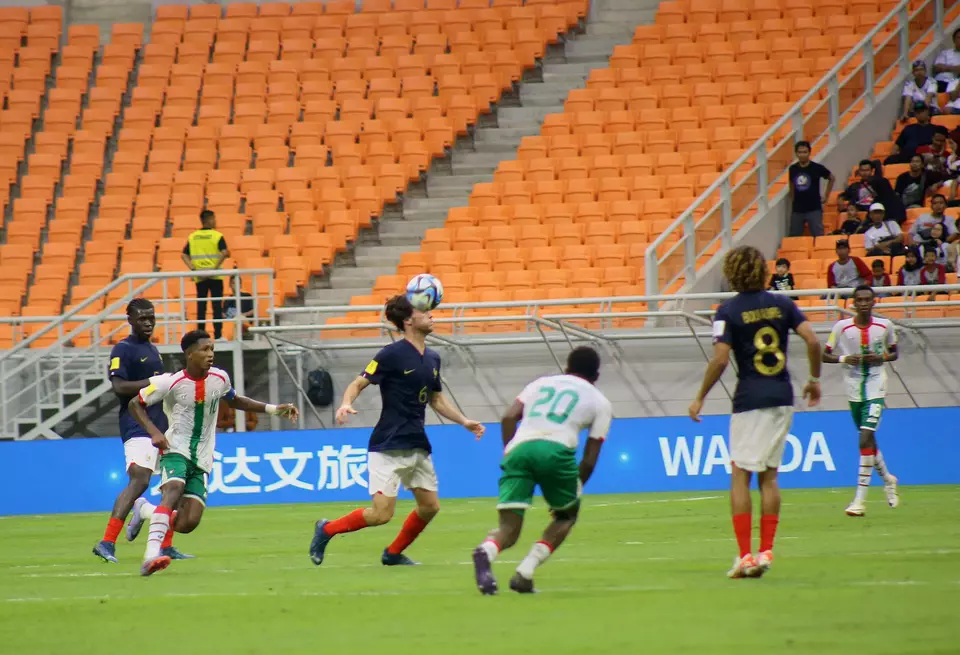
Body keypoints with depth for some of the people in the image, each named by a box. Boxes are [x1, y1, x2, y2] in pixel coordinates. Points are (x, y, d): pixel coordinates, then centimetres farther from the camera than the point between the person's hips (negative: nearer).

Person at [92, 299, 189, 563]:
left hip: (160, 427, 9)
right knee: (139, 480, -22)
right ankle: (107, 542, -25)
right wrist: (152, 382, -20)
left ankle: (166, 546, 16)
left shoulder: (153, 350, 20)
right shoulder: (123, 350, -6)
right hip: (137, 427, -9)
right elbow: (119, 387, -18)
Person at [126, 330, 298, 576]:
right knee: (173, 492, -34)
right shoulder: (171, 382, -11)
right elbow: (135, 404, -2)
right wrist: (154, 432, -18)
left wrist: (274, 409, 16)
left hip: (202, 461, 4)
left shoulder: (220, 379, 2)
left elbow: (234, 401, 23)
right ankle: (151, 555, -44)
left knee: (188, 523, -8)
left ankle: (144, 510, 22)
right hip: (175, 451, -4)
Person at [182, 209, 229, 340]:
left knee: (201, 306, 7)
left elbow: (184, 255, 1)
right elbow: (224, 253, -20)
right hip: (215, 276, -3)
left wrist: (193, 268, -4)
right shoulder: (217, 236, -6)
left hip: (200, 277, 3)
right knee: (217, 306, 2)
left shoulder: (192, 237, 6)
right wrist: (216, 267, -15)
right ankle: (217, 334, -1)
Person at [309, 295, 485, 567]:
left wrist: (464, 421, 15)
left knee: (430, 506, 7)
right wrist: (346, 404, -32)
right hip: (388, 448, -8)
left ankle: (393, 553, 27)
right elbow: (358, 384, -12)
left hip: (418, 447, 8)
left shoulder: (432, 359, 10)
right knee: (382, 513, -13)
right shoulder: (391, 355, -12)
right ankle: (327, 530, 8)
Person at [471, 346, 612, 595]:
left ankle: (486, 551, -35)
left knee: (509, 527, 3)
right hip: (556, 450, -2)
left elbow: (508, 418, 15)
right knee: (566, 515, 23)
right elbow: (589, 459, 18)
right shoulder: (600, 402, 24)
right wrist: (574, 492, 29)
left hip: (519, 447, 2)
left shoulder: (541, 383, 31)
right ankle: (525, 572, 2)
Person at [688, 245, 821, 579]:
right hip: (782, 398, 5)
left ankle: (745, 555, -9)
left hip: (750, 401, -4)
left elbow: (720, 359, -13)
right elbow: (812, 341, -1)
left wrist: (700, 398, -3)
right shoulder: (781, 304, 6)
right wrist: (814, 379, 13)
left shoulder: (728, 311, -6)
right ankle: (766, 551, 7)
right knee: (769, 476, 12)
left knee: (740, 476, -1)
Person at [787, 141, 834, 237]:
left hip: (814, 209, -3)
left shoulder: (817, 168, -7)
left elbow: (832, 179, 7)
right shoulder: (793, 169, 1)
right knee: (794, 237, 7)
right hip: (797, 210, 3)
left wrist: (826, 195, 6)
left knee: (818, 236, -4)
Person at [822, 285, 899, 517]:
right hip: (854, 390, 2)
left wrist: (882, 358, -10)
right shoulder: (842, 327, -2)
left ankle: (860, 499, -13)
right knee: (868, 440, 14)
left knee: (866, 439, -15)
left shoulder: (885, 326, -1)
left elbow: (894, 353, 12)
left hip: (876, 388, -2)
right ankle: (887, 479, 42)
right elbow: (825, 355, 2)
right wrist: (844, 359, -17)